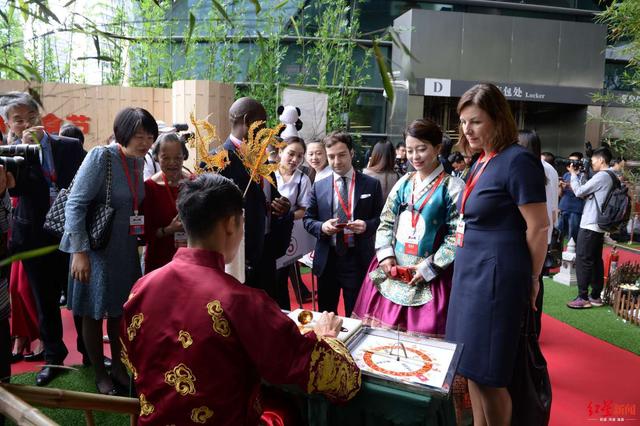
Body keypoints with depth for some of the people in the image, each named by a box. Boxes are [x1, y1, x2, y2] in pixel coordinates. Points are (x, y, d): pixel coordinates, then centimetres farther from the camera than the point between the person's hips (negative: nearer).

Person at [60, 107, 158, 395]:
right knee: (94, 312, 11)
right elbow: (75, 204, -20)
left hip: (126, 249, 6)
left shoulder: (138, 162, 2)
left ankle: (118, 366, 37)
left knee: (120, 309, 18)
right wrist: (79, 251, -23)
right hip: (96, 249, -6)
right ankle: (99, 374, 29)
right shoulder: (101, 157, -18)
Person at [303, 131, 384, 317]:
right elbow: (308, 219, 8)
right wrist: (322, 226, -13)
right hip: (327, 259, 2)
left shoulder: (371, 184, 1)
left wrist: (366, 225, -19)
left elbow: (381, 218, 2)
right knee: (325, 315, 15)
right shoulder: (319, 187, 5)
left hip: (358, 259, -2)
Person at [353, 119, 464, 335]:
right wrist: (386, 255, -3)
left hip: (429, 277, -4)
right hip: (391, 270, 5)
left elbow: (457, 236, -10)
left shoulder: (452, 186, -6)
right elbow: (386, 222, 11)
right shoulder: (403, 182, 9)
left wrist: (429, 267, -13)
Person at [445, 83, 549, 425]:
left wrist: (529, 279, -2)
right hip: (470, 273, 9)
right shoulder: (482, 162, 12)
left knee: (487, 373, 3)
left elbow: (538, 227, -13)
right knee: (471, 367, 17)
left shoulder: (517, 161, -15)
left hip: (496, 277, -9)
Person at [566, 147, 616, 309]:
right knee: (596, 260, 12)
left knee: (582, 260, -6)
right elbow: (586, 193, 14)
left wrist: (573, 174, 0)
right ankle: (595, 296, 17)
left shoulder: (601, 176, -15)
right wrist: (581, 174, 12)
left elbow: (579, 192, -13)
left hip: (590, 225, -10)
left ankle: (583, 298, -4)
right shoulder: (611, 177, 15)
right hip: (600, 225, 10)